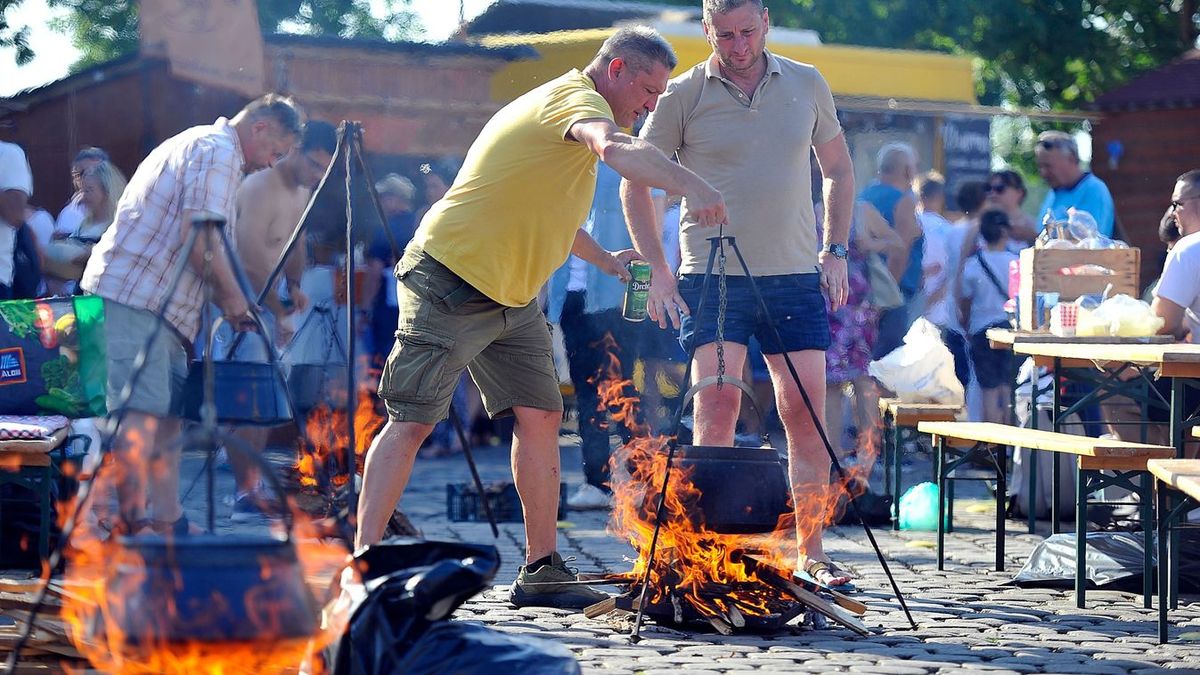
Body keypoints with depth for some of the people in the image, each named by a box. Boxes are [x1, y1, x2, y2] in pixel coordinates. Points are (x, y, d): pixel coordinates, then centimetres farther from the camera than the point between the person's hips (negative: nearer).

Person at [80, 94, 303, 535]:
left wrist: (225, 302, 19)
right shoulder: (218, 149, -8)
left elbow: (197, 244, 27)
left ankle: (168, 521, 13)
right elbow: (199, 235, -18)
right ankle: (132, 525, -17)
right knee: (143, 410, -14)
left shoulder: (199, 144, 25)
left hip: (150, 298, 11)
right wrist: (232, 297, -8)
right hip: (137, 297, -11)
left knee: (170, 409, 11)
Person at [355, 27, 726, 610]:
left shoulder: (564, 107, 18)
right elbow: (616, 150, -39)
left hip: (512, 298, 10)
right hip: (451, 282, -10)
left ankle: (540, 570, 6)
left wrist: (606, 260, 31)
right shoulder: (577, 97, -14)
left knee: (540, 416, 2)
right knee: (412, 420, -11)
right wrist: (694, 188, -46)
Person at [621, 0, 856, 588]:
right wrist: (657, 270, -4)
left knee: (806, 409, 0)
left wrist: (836, 252, 11)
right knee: (718, 401, -14)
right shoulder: (684, 94, -1)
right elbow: (635, 183, 4)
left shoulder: (806, 84, 8)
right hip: (712, 276, -3)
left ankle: (810, 552, 10)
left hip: (795, 275, 3)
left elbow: (838, 169, 20)